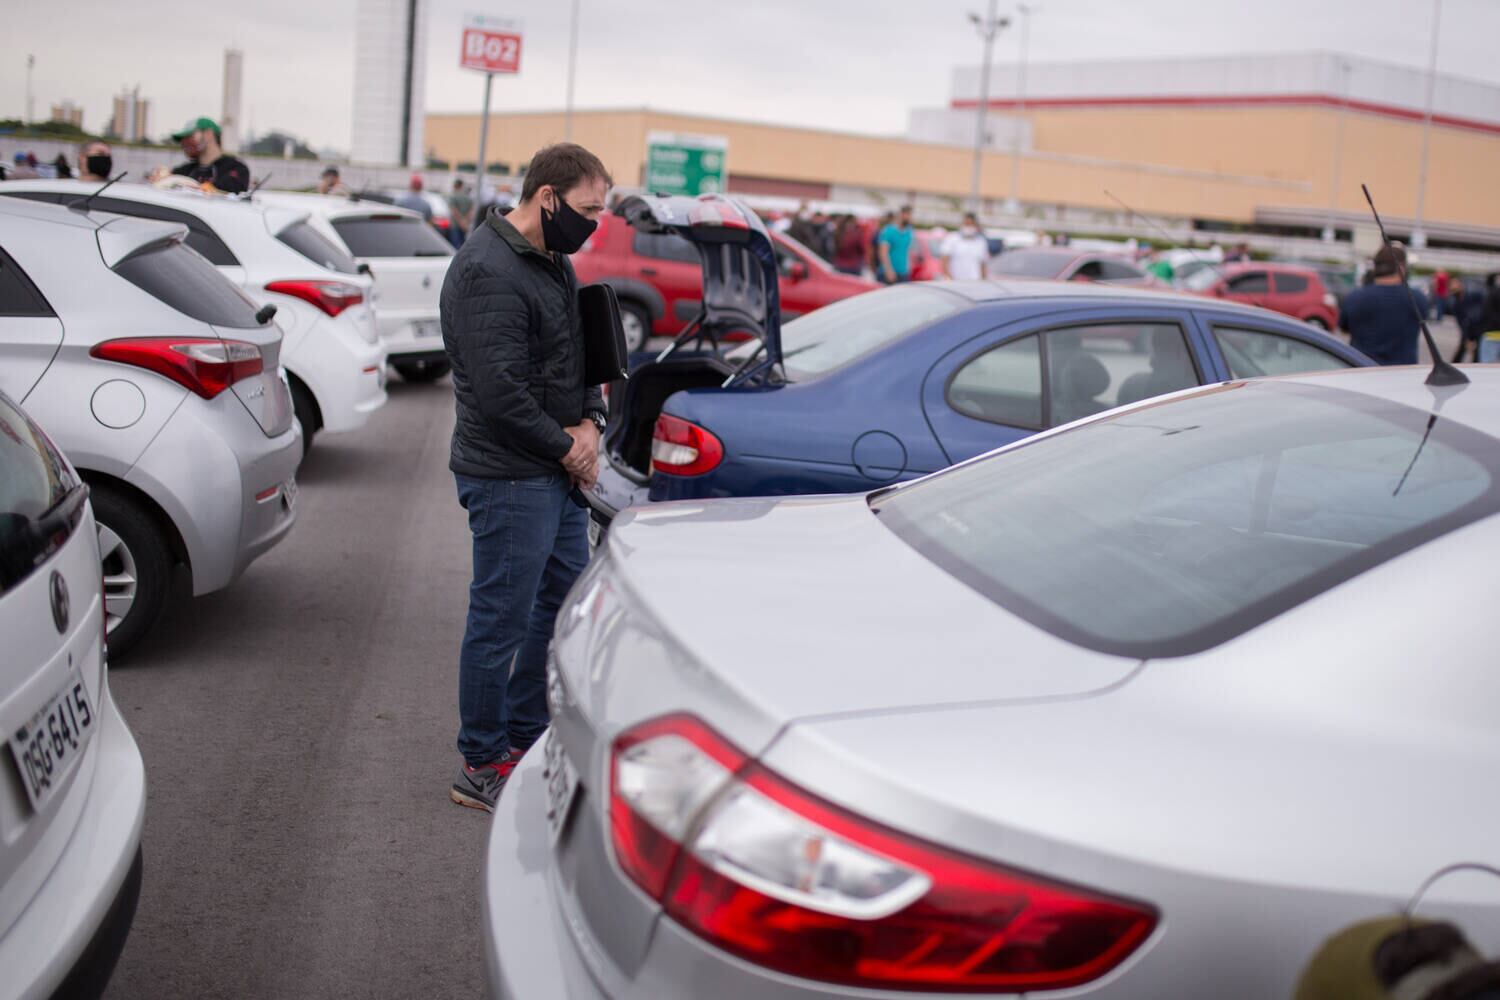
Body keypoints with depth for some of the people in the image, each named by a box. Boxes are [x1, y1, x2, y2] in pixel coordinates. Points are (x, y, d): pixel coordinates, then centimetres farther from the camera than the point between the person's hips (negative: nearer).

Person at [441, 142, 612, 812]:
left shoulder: (553, 263, 14)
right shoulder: (487, 271, -18)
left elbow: (581, 356, 19)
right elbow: (500, 391, -23)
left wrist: (590, 423, 1)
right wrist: (566, 448, -12)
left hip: (558, 476, 10)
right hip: (509, 479, -10)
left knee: (568, 600, 17)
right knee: (502, 621, -1)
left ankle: (524, 738, 30)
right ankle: (482, 769, 12)